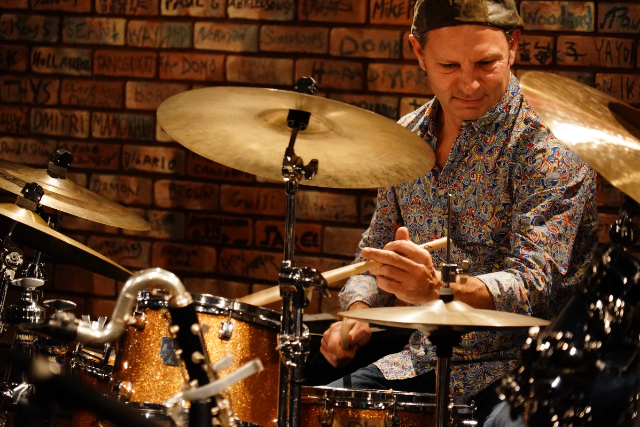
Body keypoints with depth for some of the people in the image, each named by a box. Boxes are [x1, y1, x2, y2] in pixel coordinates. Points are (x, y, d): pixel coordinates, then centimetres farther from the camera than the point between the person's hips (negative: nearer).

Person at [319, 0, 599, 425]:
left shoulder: (549, 147, -13)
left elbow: (533, 284, -22)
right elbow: (378, 247, 20)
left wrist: (437, 289, -39)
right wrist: (357, 310, -1)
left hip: (513, 370, -6)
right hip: (422, 362, 6)